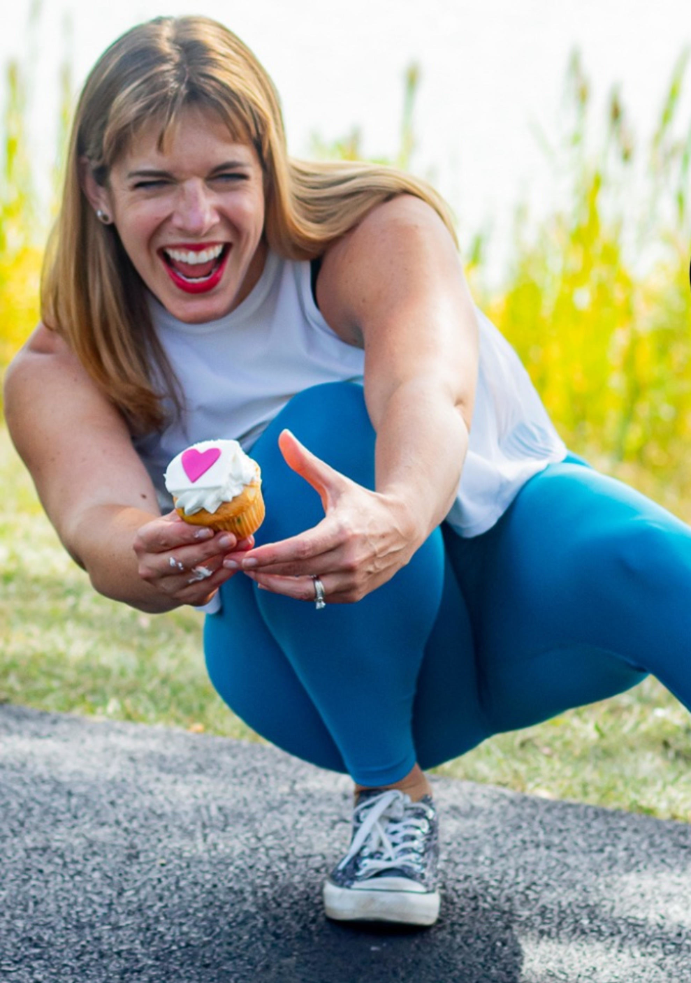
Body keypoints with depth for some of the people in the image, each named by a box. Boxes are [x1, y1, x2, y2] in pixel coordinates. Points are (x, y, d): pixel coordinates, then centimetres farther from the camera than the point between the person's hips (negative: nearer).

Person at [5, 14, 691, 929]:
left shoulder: (380, 230, -20)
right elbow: (100, 522, -33)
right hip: (332, 673, 0)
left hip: (508, 538, 0)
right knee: (325, 422, -32)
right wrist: (154, 559, -58)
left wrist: (397, 517, -64)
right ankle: (390, 793, -16)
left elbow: (430, 391, -41)